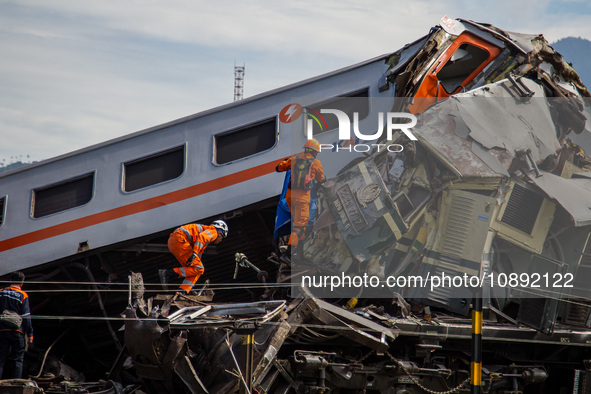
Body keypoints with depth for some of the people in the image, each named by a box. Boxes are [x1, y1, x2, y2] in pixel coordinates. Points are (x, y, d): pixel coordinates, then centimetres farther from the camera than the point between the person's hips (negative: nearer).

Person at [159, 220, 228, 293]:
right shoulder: (213, 232, 6)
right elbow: (201, 237, -17)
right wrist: (194, 254, -25)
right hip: (180, 240, -10)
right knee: (198, 269, -9)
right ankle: (167, 273, -16)